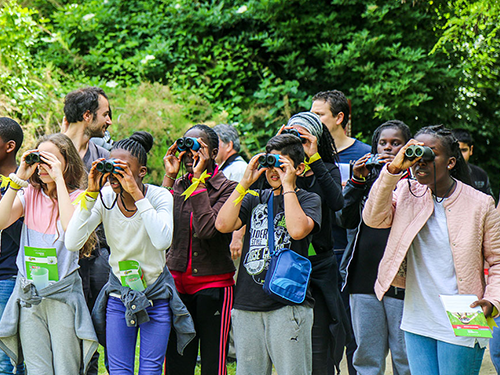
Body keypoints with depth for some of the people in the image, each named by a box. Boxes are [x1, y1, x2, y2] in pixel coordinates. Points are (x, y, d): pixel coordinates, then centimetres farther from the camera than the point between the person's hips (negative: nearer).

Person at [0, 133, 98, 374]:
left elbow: (72, 229, -24)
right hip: (29, 296, 3)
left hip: (63, 293, -3)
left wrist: (59, 179, -19)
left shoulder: (77, 198, -2)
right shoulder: (30, 194, 6)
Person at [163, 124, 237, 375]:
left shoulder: (226, 188, -5)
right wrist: (169, 177, -5)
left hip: (213, 283, -4)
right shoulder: (177, 185, 8)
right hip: (177, 282, 4)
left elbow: (207, 229, -21)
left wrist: (199, 179, -17)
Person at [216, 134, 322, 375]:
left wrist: (287, 186, -8)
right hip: (247, 304, 4)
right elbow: (223, 224, 1)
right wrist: (245, 183, 2)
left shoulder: (308, 200, 5)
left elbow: (298, 230, -17)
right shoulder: (255, 199, 17)